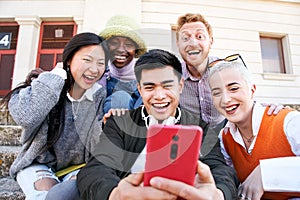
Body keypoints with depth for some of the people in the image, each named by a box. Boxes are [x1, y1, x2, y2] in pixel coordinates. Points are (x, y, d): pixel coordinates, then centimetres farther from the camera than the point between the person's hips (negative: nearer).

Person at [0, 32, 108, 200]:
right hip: (38, 165, 0)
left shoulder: (101, 98, -7)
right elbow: (25, 117, -32)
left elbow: (98, 148, -10)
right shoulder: (44, 85, -10)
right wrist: (56, 74, -23)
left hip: (76, 168, 1)